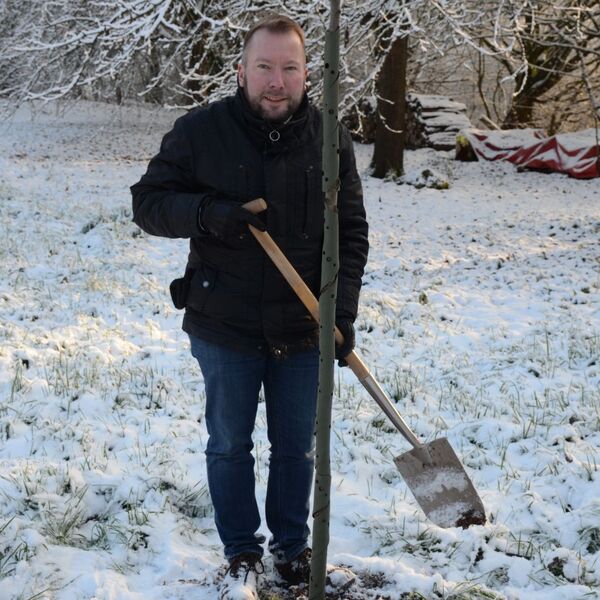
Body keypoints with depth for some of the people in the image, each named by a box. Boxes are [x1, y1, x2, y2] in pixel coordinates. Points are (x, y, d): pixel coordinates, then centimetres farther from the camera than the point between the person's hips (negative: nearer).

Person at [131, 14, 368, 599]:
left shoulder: (329, 139, -4)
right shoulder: (199, 132, -9)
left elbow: (351, 233, 0)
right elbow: (148, 201, -4)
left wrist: (342, 311, -9)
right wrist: (205, 213, -24)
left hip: (304, 330, 1)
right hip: (224, 328, -1)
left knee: (297, 447, 15)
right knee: (229, 445, 12)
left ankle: (292, 545, 36)